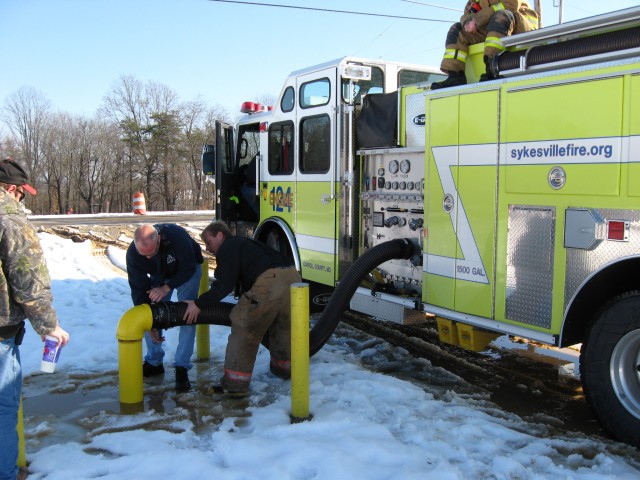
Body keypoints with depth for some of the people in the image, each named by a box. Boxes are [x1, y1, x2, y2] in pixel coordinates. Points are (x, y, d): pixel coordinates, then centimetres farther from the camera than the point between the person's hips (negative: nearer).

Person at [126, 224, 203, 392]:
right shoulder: (133, 253, -30)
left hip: (187, 270, -3)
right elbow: (139, 289, -23)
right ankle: (154, 362, 13)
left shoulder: (177, 236, -42)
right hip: (159, 273, 4)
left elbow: (188, 269, -27)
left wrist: (167, 288, -38)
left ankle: (181, 368, -12)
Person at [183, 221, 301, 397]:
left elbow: (224, 285, -2)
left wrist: (199, 304, 5)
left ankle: (234, 385, 5)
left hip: (270, 282, -9)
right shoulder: (244, 244, 36)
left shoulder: (228, 247, 9)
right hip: (292, 276, 9)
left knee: (244, 330, 2)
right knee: (283, 325, 29)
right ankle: (285, 367, 45)